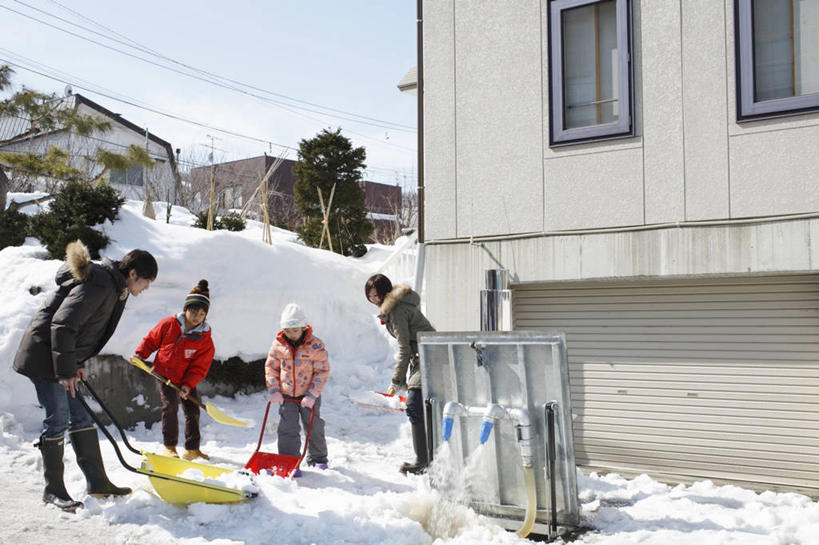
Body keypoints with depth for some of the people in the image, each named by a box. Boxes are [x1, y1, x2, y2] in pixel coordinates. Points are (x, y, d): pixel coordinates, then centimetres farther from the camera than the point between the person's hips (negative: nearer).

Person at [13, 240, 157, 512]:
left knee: (81, 417, 10)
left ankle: (97, 482, 16)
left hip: (65, 358, 10)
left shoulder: (114, 287, 10)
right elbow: (62, 326, -27)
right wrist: (66, 372, -24)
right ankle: (53, 490, 7)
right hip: (44, 357, -10)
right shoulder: (98, 286, -23)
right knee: (57, 420, -5)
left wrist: (77, 365, 13)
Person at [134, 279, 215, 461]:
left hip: (187, 380, 2)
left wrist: (188, 385, -22)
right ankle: (169, 446, -6)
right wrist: (140, 354, -7)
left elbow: (199, 368, -10)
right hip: (164, 375, -2)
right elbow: (151, 340, 6)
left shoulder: (205, 340, -9)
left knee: (193, 410, 2)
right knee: (170, 406, -18)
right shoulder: (168, 325, -10)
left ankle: (192, 449, 16)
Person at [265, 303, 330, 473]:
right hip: (286, 395, 2)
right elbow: (271, 367, 5)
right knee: (287, 429, -3)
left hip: (309, 395, -1)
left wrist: (312, 394, -17)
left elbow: (322, 371, -12)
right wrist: (274, 390, -5)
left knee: (314, 427, 12)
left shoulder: (315, 345, -14)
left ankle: (318, 458, 31)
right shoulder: (278, 344, -5)